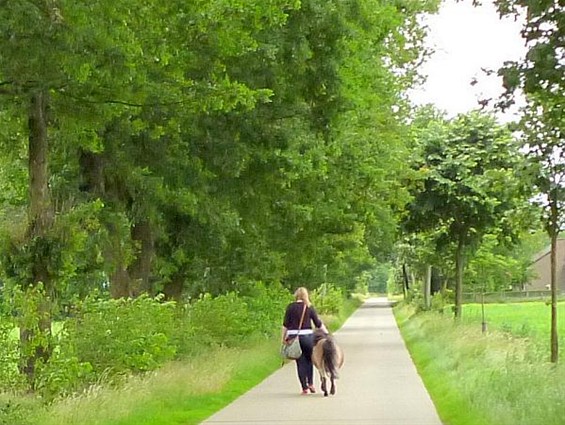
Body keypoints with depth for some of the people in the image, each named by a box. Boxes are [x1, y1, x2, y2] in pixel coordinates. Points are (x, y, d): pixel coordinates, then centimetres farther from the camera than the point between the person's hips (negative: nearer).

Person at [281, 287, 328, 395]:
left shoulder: (291, 307, -1)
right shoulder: (309, 307, 1)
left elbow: (285, 324, -2)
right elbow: (318, 323, 2)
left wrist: (283, 337, 6)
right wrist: (327, 334, 11)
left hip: (294, 337, 0)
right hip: (307, 336, 0)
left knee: (300, 362, 5)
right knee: (309, 360, 19)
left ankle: (304, 387, 5)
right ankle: (310, 383, 9)